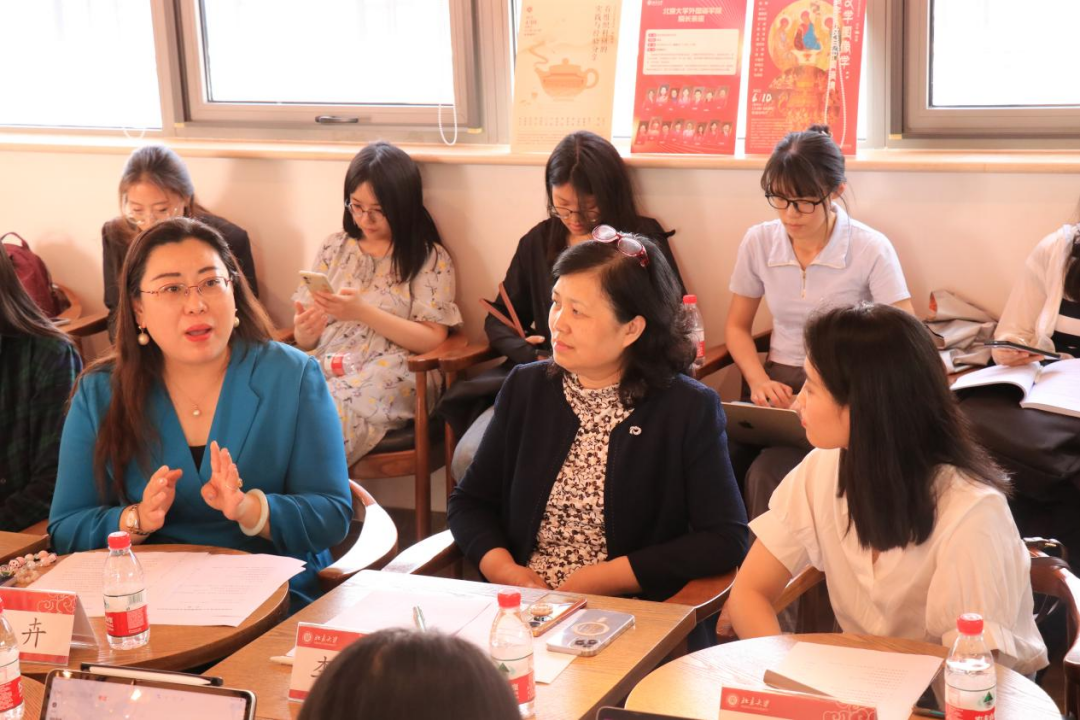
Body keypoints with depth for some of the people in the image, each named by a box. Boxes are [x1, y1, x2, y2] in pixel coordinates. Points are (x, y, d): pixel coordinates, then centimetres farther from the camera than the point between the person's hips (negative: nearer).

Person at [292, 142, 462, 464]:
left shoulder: (431, 258, 5)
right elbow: (306, 340, 17)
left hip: (388, 377, -4)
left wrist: (363, 312, -15)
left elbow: (432, 339, -4)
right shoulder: (334, 247, 17)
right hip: (325, 366, 4)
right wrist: (305, 331, -9)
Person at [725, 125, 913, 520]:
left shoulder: (870, 249, -8)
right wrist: (759, 380, -6)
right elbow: (737, 327, 15)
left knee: (768, 475, -31)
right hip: (780, 383, 3)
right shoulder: (758, 242, 3)